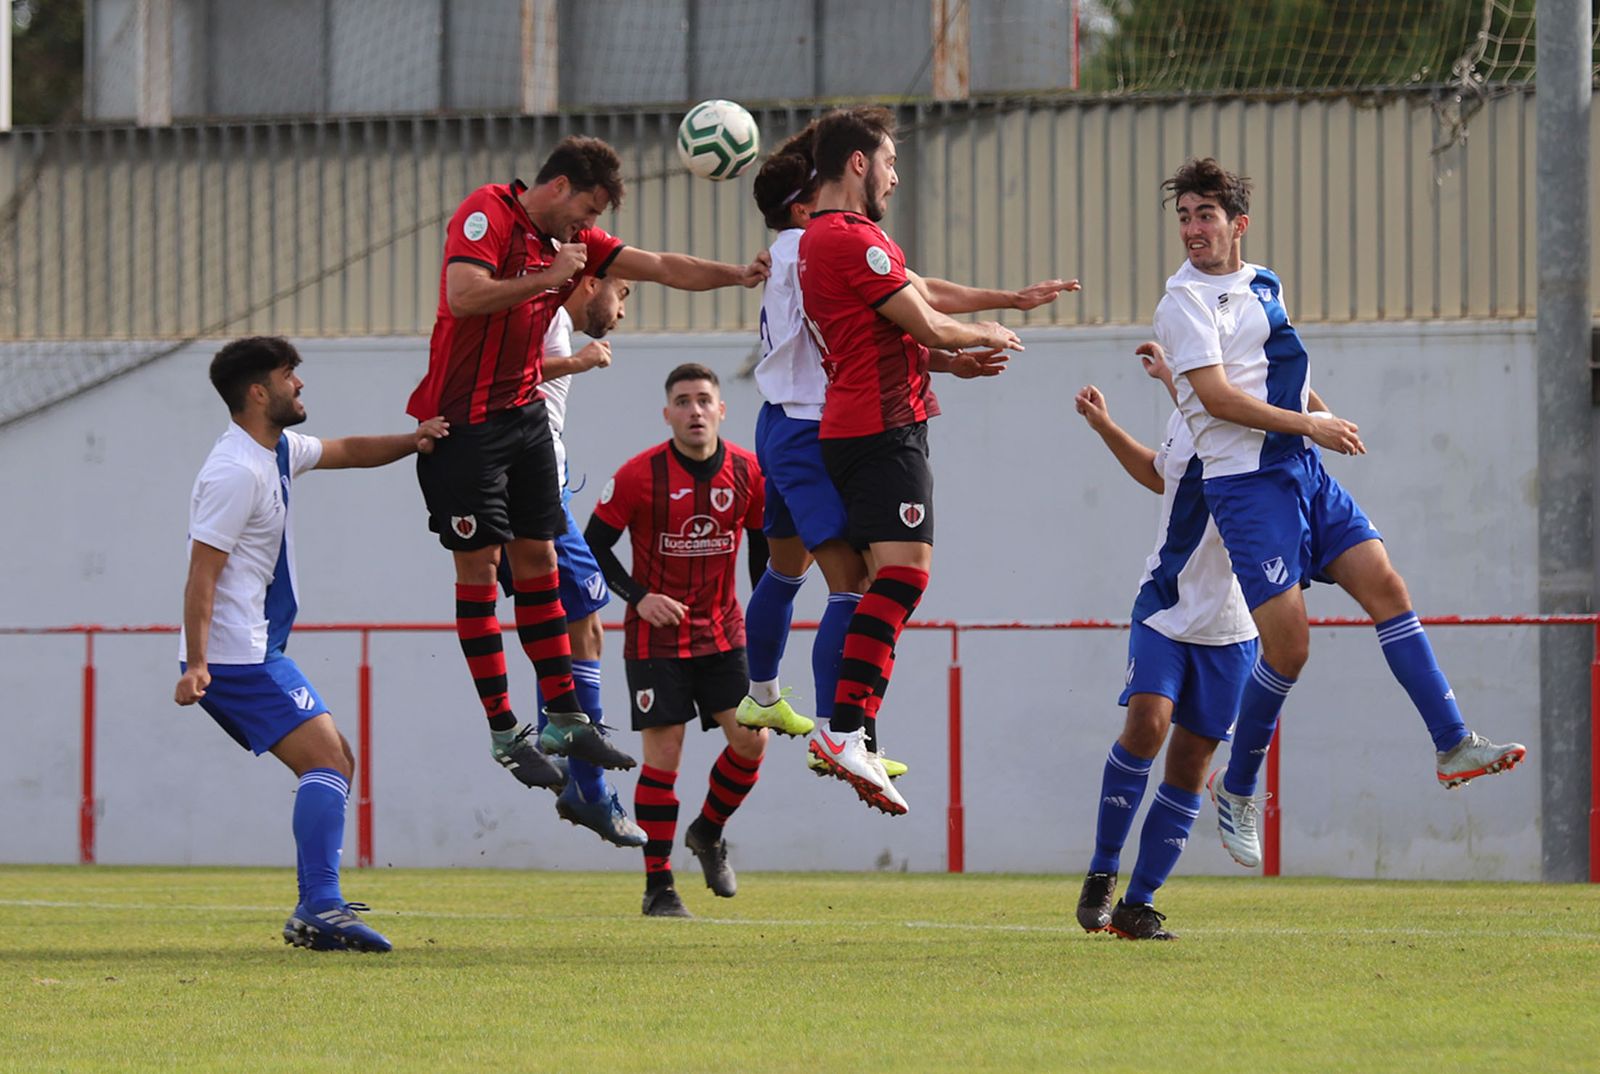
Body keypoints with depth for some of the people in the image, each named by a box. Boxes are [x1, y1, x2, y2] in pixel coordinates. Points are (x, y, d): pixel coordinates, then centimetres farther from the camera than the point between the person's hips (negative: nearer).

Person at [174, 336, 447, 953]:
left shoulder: (278, 452, 14)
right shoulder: (237, 472, -17)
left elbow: (348, 452, 29)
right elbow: (201, 573, -21)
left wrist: (410, 442, 11)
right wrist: (196, 665, -27)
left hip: (258, 652, 11)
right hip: (237, 654, -11)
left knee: (334, 763, 11)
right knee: (328, 761, -17)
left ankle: (316, 912, 7)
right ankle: (319, 908, -25)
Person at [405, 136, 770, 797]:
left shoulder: (573, 240, 10)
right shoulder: (487, 214, -13)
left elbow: (660, 268, 8)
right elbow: (465, 297, -27)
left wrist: (739, 275, -2)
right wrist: (547, 277, -21)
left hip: (525, 413, 8)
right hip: (464, 416, -8)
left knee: (537, 558, 8)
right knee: (479, 565, -3)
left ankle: (564, 718, 12)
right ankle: (503, 734, 0)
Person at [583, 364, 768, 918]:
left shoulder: (746, 472, -2)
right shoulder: (639, 475, -13)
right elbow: (595, 544, -6)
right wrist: (639, 597, -17)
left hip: (722, 632, 4)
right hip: (656, 635, -4)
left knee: (751, 741, -6)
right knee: (663, 753, -7)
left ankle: (707, 832, 23)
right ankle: (658, 888, 1)